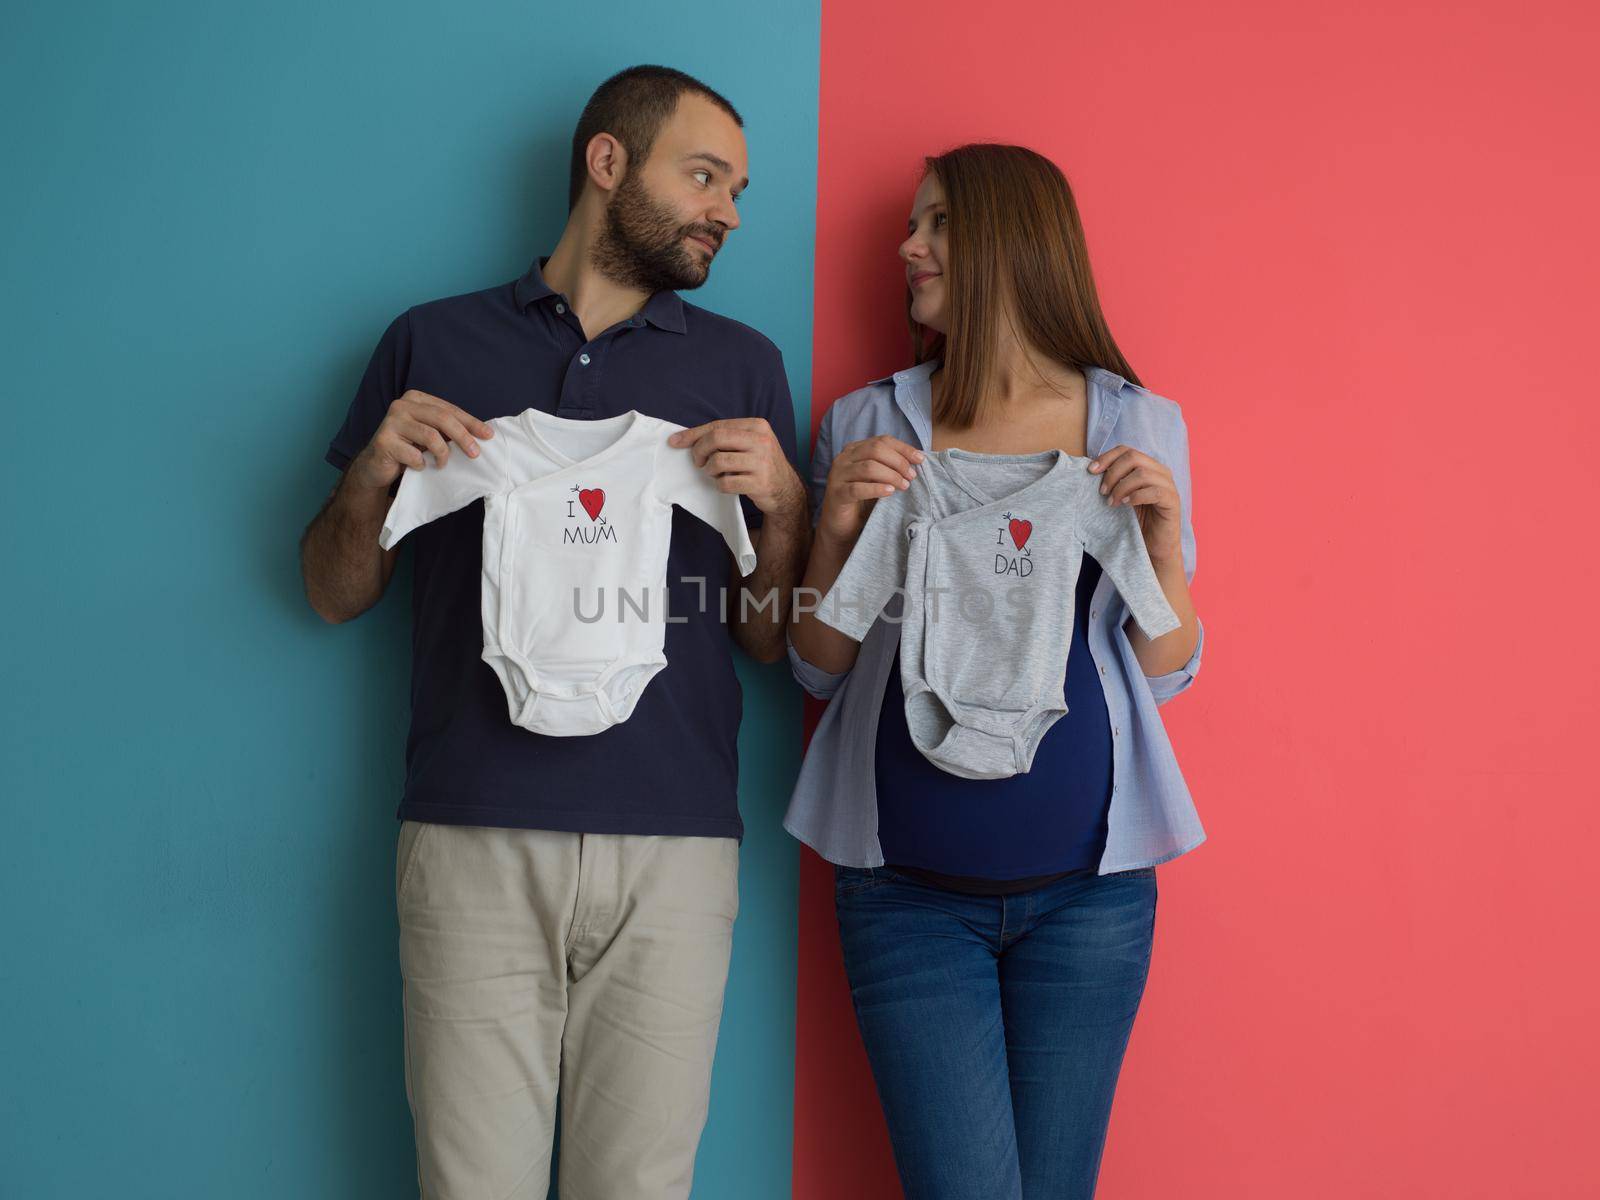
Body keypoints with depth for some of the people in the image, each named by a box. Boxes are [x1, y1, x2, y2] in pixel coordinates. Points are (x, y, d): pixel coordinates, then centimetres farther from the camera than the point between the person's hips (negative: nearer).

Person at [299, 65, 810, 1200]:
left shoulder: (743, 365, 13)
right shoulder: (433, 345, 11)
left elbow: (771, 639, 12)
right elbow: (334, 595, 14)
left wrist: (784, 503, -6)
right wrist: (372, 476, -5)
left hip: (674, 848, 1)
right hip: (474, 839, 0)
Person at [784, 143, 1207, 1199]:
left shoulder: (1140, 426, 4)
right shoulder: (869, 426, 5)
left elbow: (1166, 674, 5)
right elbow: (820, 671, 5)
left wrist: (1164, 536, -11)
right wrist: (838, 529, -12)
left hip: (1089, 884, 1)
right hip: (911, 886, 0)